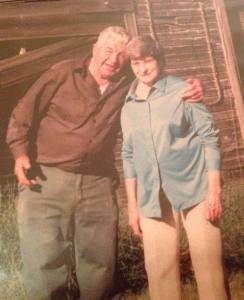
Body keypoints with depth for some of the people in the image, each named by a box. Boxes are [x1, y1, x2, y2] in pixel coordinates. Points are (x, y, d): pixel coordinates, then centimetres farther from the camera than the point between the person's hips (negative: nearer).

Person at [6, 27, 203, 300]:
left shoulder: (127, 89, 7)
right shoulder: (63, 73, -1)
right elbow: (24, 112, 1)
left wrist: (189, 91, -5)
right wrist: (21, 152, -12)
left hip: (97, 184, 3)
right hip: (47, 180, -3)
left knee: (100, 265, 12)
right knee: (44, 264, 0)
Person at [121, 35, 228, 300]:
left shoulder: (183, 90, -1)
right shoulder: (128, 107, 9)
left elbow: (209, 138, -4)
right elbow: (129, 156, 13)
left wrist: (214, 190, -10)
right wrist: (132, 205, 11)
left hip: (195, 188, -3)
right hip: (153, 197, 3)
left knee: (208, 263, 1)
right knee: (159, 268, 4)